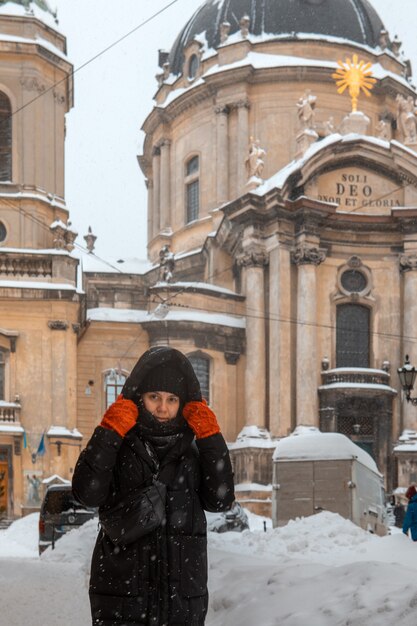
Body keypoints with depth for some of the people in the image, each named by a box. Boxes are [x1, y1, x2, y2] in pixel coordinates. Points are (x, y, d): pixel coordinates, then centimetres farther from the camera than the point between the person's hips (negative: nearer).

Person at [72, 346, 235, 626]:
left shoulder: (193, 452, 9)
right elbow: (88, 493, -13)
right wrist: (110, 432, -13)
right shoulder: (118, 447, 3)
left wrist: (211, 437, -6)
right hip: (122, 591, -2)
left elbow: (220, 500, -4)